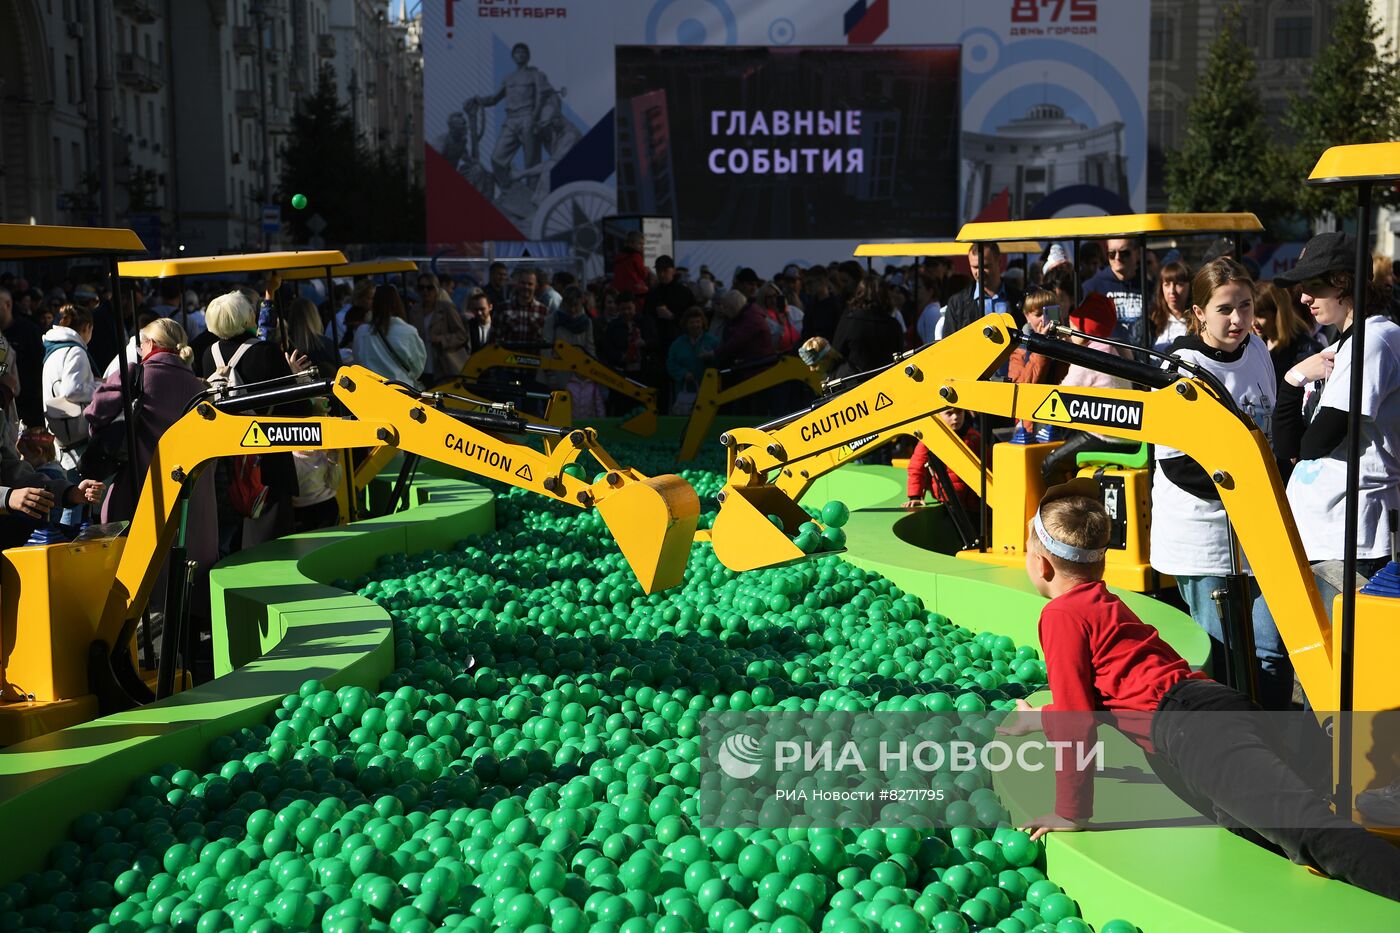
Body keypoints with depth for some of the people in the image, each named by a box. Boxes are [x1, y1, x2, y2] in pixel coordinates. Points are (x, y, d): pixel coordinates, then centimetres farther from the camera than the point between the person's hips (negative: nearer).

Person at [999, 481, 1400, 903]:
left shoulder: (1061, 615, 5)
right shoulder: (1106, 603, 32)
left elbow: (1077, 723, 2)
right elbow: (1093, 699, 48)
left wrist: (1070, 814, 12)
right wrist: (1040, 719, 62)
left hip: (1193, 732, -10)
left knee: (1312, 830, -28)